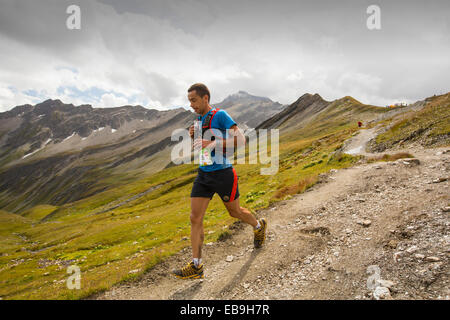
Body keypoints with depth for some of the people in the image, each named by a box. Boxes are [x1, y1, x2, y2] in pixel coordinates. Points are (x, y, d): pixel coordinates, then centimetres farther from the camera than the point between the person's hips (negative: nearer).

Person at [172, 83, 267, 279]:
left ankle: (259, 226, 46)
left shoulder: (220, 115, -12)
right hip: (203, 175, 7)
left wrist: (212, 144, -30)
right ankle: (196, 267, 5)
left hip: (223, 173, -6)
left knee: (234, 212, 14)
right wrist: (193, 137, 0)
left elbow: (240, 139, -20)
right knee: (195, 218, -2)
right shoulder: (199, 119, 11)